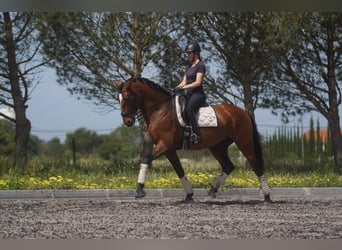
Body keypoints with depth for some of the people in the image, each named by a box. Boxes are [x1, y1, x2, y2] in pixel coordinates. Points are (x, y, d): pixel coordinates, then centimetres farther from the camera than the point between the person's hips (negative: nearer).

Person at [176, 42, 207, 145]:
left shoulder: (200, 65, -5)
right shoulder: (189, 67, 21)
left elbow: (198, 82, -15)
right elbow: (184, 81, 18)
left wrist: (185, 87, -22)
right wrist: (176, 88, 1)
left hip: (198, 93, -10)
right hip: (189, 94, 10)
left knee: (189, 108, -35)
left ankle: (196, 134, -41)